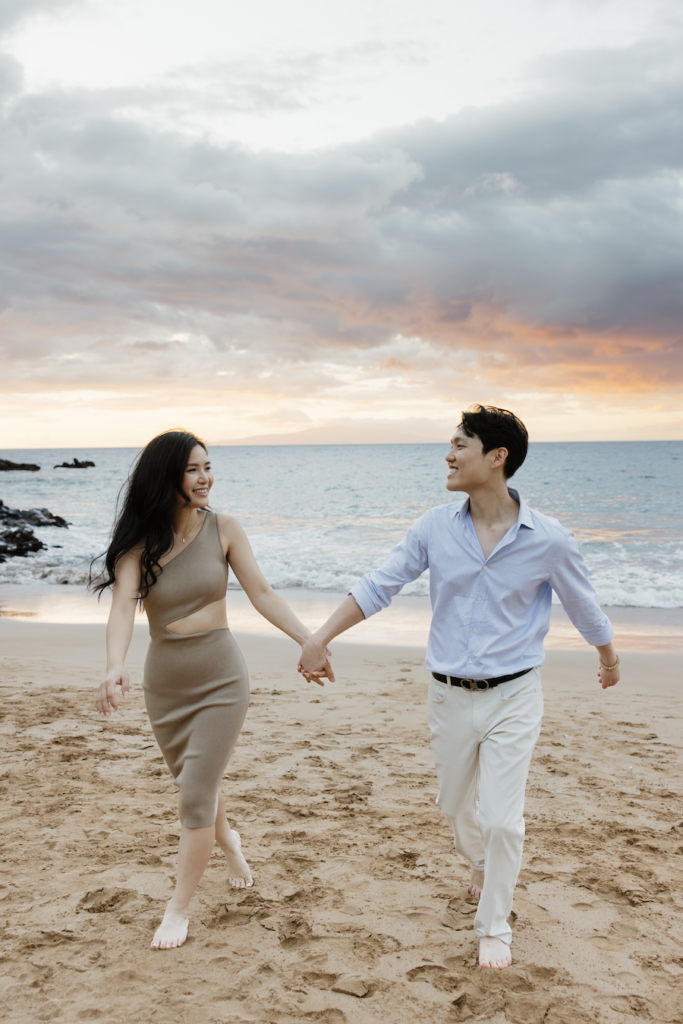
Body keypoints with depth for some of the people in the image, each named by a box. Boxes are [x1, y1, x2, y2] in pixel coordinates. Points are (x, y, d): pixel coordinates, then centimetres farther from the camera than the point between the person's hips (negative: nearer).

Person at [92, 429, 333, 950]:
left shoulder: (222, 528, -8)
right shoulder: (139, 541, -9)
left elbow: (262, 593, -6)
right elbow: (123, 604, -22)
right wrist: (116, 666, -40)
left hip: (220, 677, -2)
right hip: (164, 682, 2)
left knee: (196, 795, -3)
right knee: (194, 783, 21)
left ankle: (180, 908, 16)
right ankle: (227, 840, 53)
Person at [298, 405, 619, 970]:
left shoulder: (548, 539, -13)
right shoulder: (436, 528, -6)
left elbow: (584, 606, 3)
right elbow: (378, 587, -3)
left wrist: (609, 661, 19)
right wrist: (319, 638, -8)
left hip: (513, 695, -3)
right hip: (450, 695, 3)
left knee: (502, 818, -3)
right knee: (456, 803, 19)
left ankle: (495, 926, 21)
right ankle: (481, 864, 52)